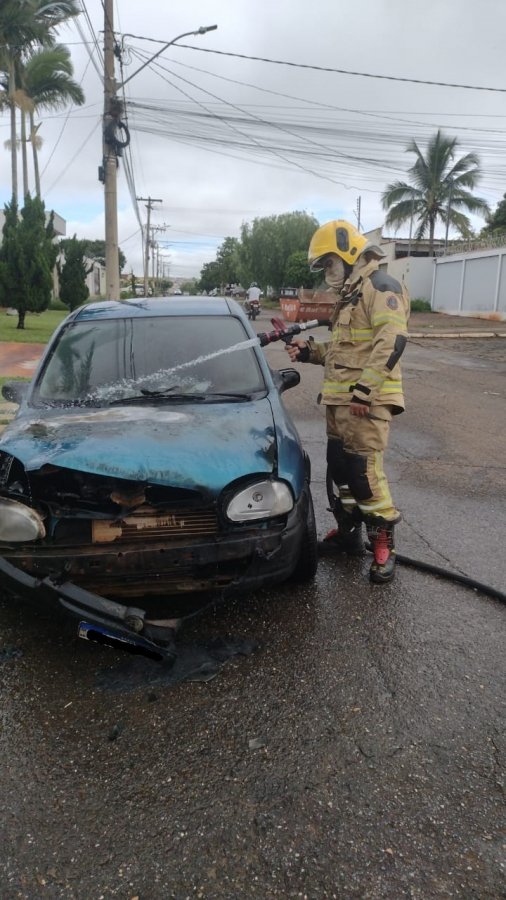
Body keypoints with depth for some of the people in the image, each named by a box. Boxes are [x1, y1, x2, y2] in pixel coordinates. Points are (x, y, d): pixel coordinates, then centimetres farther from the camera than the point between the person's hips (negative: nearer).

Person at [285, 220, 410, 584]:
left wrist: (364, 389, -26)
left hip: (366, 401, -10)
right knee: (340, 467, 13)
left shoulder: (381, 287, -9)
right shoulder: (349, 294, 23)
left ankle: (384, 543, 1)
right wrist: (310, 352, 13)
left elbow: (392, 341, -22)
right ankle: (349, 531, 26)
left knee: (365, 469, -11)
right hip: (340, 400, 10)